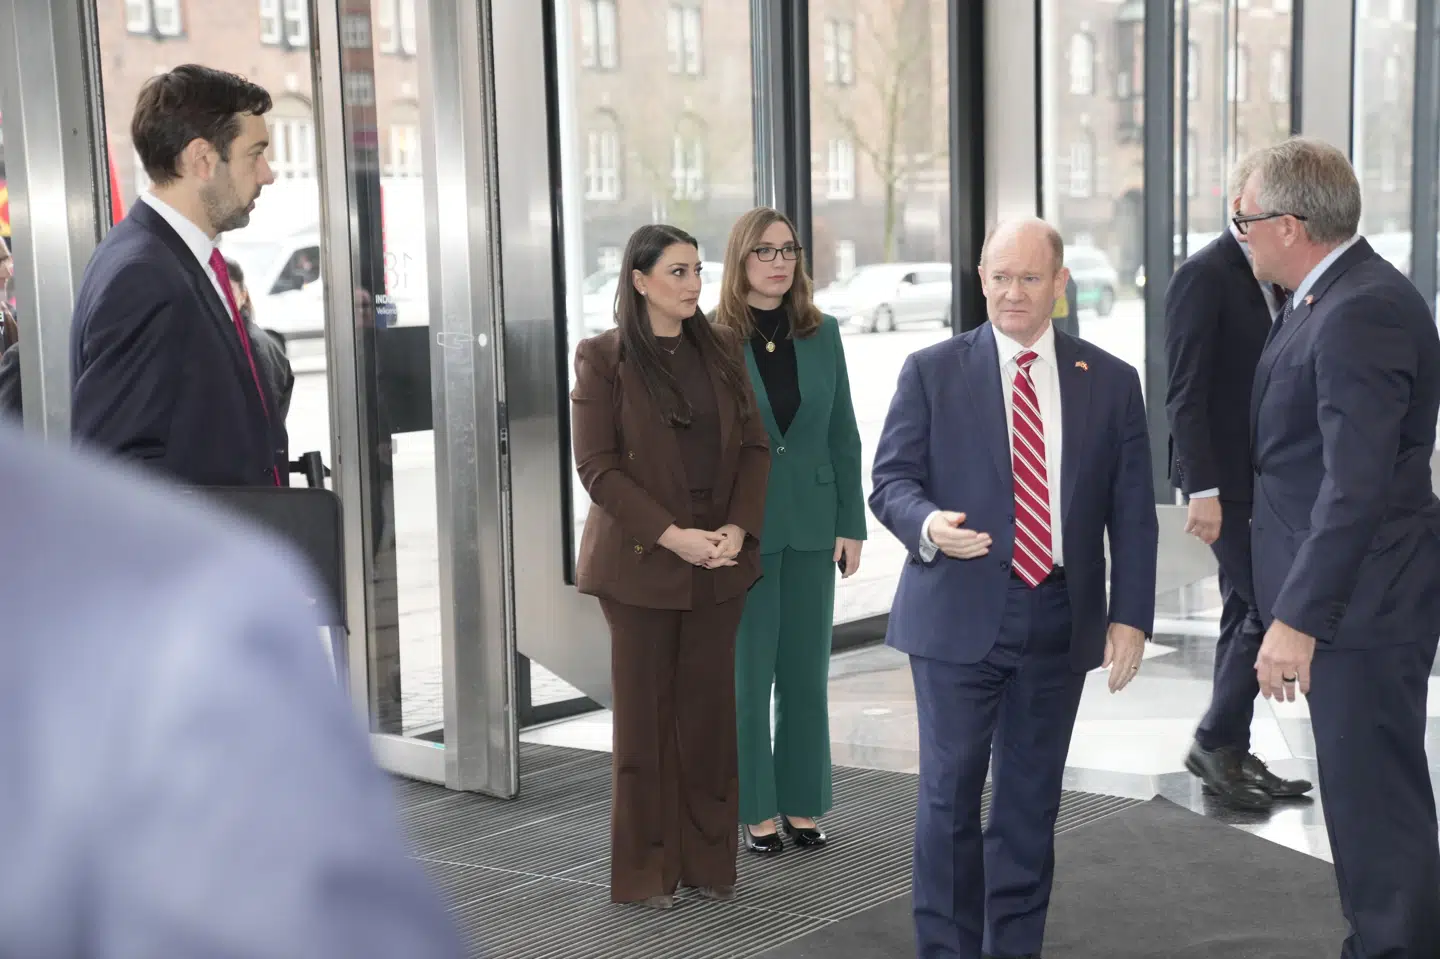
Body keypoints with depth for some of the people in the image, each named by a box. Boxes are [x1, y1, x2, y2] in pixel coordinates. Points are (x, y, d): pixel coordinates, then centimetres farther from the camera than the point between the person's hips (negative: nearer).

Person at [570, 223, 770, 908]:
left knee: (709, 708, 6)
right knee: (645, 712, 4)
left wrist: (737, 528, -8)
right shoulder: (602, 358, -4)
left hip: (719, 561, 4)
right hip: (641, 562, -3)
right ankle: (645, 870, 14)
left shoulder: (720, 350, 8)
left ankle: (707, 860, 17)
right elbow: (596, 465, -9)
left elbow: (753, 446, 8)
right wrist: (672, 536, -17)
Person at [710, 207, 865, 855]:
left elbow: (844, 434, 7)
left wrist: (851, 524, 2)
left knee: (807, 672, 10)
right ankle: (756, 811, 17)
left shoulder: (821, 335, 4)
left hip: (812, 527, 3)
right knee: (746, 675, 5)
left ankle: (803, 804, 22)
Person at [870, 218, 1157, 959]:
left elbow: (1132, 511, 6)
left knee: (1031, 797, 10)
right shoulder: (931, 372, 1)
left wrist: (1130, 615, -2)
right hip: (958, 617, -2)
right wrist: (928, 524, -23)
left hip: (1059, 621, 2)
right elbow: (890, 480, -1)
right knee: (950, 794, 2)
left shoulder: (1110, 381, 7)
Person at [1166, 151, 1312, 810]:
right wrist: (1202, 490, -21)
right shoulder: (1205, 275, -13)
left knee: (1246, 613, 12)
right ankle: (1214, 742, 6)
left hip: (1264, 477, 8)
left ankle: (1231, 754, 21)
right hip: (1224, 479, -8)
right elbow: (1186, 393, -17)